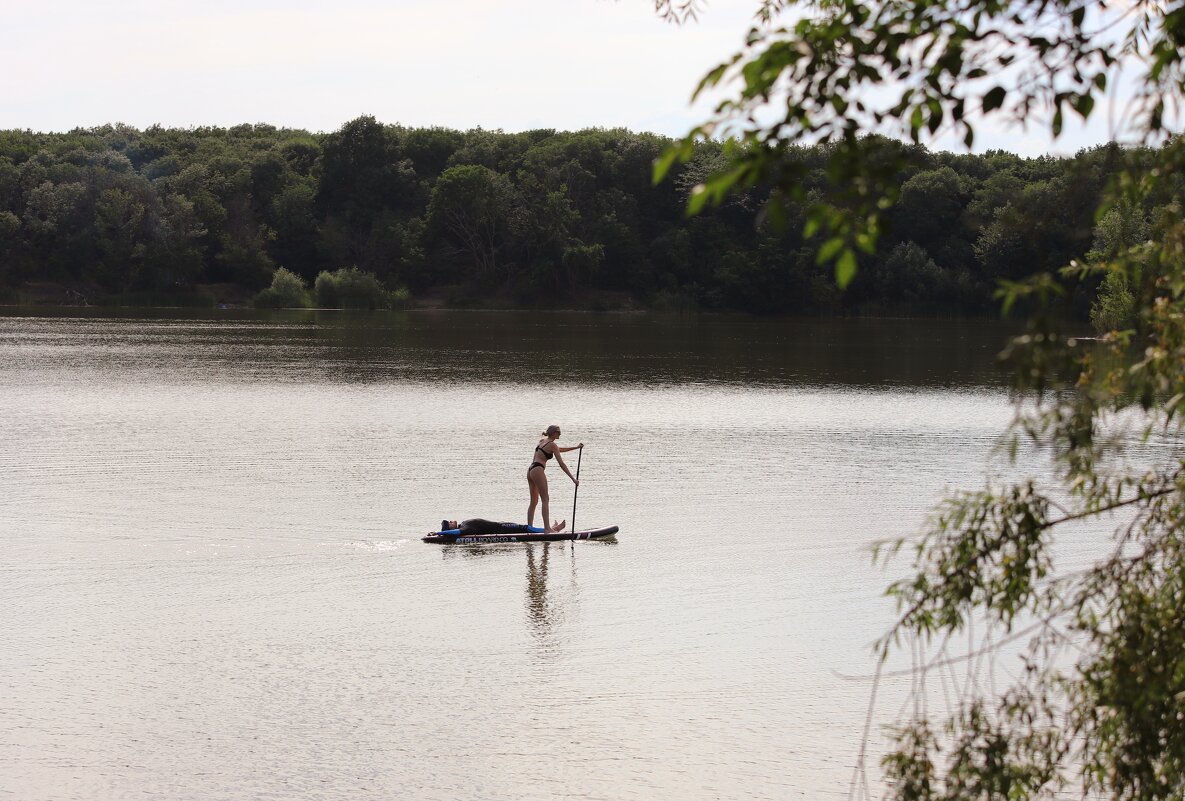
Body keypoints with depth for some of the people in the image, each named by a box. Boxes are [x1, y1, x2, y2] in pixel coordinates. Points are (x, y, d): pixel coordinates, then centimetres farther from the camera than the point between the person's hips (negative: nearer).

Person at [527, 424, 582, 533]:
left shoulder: (542, 441, 21)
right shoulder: (552, 445, -5)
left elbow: (559, 450, 37)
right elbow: (561, 464, -8)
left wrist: (576, 447, 39)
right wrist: (573, 479, -6)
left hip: (530, 471, 9)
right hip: (538, 471, -9)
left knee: (534, 501, 12)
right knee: (545, 500, -7)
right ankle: (547, 528, -13)